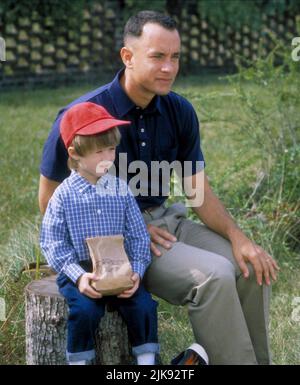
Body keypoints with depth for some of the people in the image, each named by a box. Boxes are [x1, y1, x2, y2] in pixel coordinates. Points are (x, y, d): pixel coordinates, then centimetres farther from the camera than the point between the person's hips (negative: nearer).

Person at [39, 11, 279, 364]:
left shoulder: (180, 112, 0)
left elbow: (200, 193, 4)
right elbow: (50, 199, -9)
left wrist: (237, 237, -15)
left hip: (165, 219, 6)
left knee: (253, 267, -10)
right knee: (215, 275, -26)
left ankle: (258, 360, 6)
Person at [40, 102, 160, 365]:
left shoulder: (121, 189, 1)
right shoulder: (64, 195, -6)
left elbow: (139, 237, 4)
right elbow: (53, 243, -6)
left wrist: (137, 272, -12)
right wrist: (78, 276, -18)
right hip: (79, 272, -2)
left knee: (143, 305, -18)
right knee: (85, 311, -26)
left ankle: (147, 360, 1)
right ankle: (79, 361, -5)